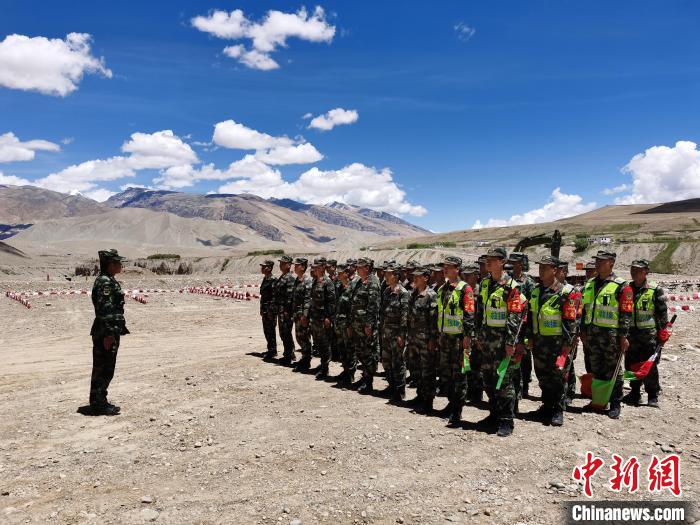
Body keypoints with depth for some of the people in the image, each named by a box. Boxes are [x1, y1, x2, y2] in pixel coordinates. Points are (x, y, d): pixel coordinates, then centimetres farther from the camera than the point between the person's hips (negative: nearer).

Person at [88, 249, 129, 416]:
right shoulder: (105, 282, -16)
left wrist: (119, 329, 25)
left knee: (104, 369, 16)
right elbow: (104, 310, -22)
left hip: (110, 332, 10)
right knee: (103, 370, -3)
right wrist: (108, 334, -24)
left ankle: (99, 402, 26)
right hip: (106, 333, -10)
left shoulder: (109, 281, 16)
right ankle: (98, 405, 4)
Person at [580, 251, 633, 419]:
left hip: (611, 334, -6)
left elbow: (626, 313, -10)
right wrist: (583, 330, 16)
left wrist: (623, 336, -13)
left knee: (613, 370, 2)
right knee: (596, 369, 13)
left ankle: (615, 404, 11)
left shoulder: (621, 286, -8)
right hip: (592, 333, 6)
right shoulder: (590, 284, 12)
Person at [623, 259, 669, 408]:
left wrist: (663, 332, -8)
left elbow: (663, 312, -3)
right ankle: (635, 393, 23)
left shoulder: (655, 290, -4)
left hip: (649, 334, -5)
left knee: (650, 366, -3)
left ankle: (653, 397, 8)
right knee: (631, 365, 9)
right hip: (630, 333, 5)